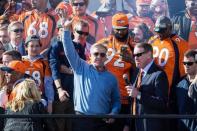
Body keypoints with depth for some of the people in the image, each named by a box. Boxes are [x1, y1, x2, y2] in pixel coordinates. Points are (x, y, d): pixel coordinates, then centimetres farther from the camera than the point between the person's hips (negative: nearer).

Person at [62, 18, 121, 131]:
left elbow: (116, 100, 17)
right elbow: (69, 51, -4)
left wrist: (113, 113, -3)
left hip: (102, 122, 2)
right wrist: (67, 29, -13)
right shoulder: (81, 68, 7)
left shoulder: (111, 78, 12)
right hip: (81, 119, -2)